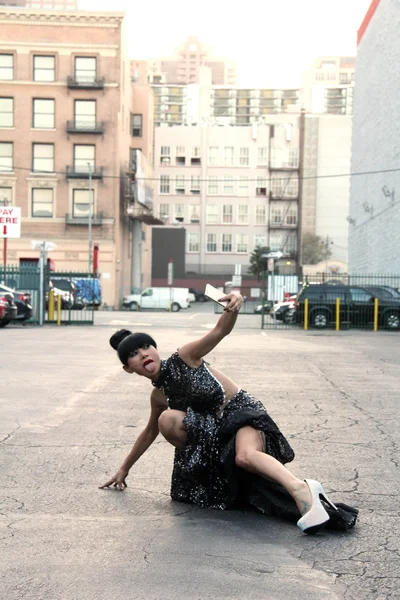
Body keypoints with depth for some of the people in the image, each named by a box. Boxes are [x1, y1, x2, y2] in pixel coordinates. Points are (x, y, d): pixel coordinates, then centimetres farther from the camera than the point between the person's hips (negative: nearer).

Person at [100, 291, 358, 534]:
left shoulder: (184, 358, -9)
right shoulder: (158, 396, 7)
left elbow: (220, 331, -23)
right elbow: (149, 432, 24)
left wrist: (232, 309, -46)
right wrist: (125, 468, 30)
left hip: (243, 414, -6)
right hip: (214, 430, 6)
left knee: (245, 456, -39)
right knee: (167, 419, -18)